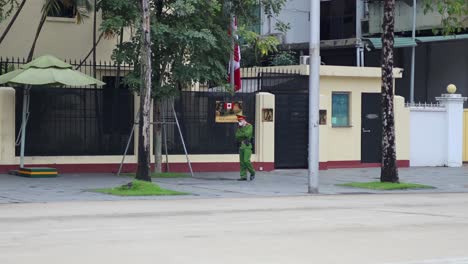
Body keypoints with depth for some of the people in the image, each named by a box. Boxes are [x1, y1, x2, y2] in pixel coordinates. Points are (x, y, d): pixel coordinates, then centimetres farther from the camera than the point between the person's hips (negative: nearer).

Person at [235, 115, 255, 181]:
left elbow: (247, 134, -19)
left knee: (246, 160, -15)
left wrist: (240, 134, -5)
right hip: (241, 146, 6)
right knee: (242, 162, 2)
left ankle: (252, 172, 5)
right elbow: (237, 136, 3)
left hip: (247, 146, -6)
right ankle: (243, 176, 3)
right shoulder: (239, 127, 14)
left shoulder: (249, 126, -5)